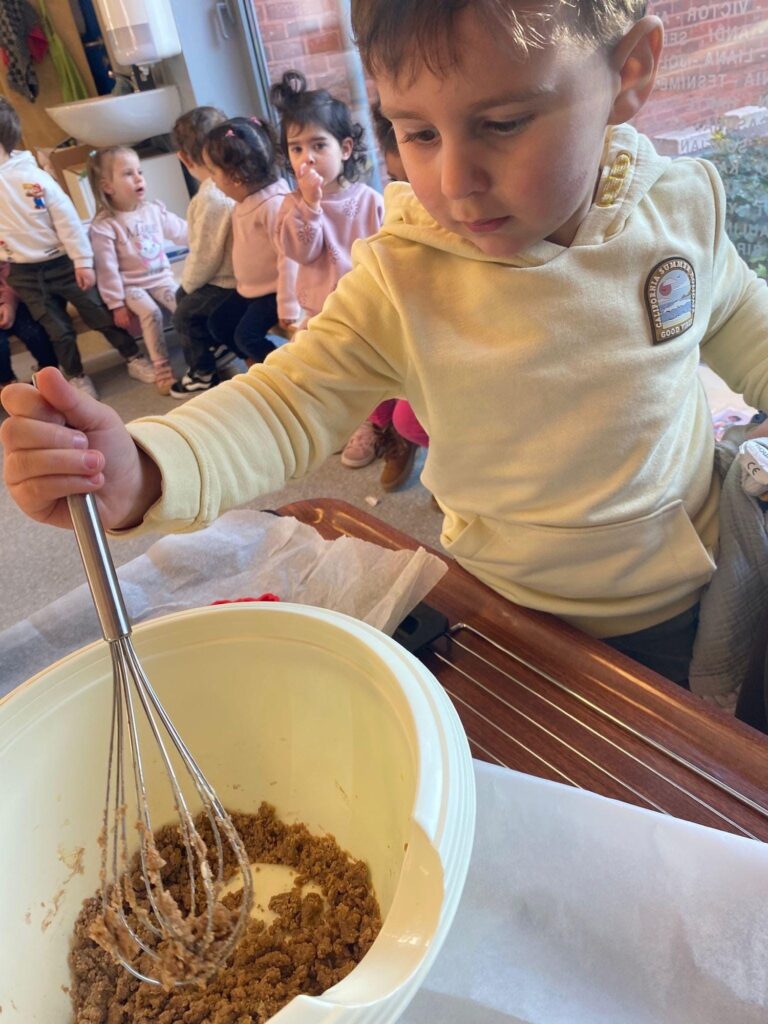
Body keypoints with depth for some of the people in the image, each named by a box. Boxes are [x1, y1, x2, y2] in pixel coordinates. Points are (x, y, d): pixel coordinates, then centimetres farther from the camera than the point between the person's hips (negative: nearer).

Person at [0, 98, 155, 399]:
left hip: (62, 262, -2)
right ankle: (77, 377, 27)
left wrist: (82, 261, -12)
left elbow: (67, 219, -11)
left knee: (100, 314, 6)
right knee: (57, 330, 11)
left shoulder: (34, 176, -12)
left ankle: (134, 358, 23)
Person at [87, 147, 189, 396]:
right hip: (131, 285, -5)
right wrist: (116, 304, -14)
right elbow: (107, 269, -14)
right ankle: (162, 369, -23)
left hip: (162, 277, 5)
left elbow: (181, 232, 15)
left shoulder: (154, 209, 3)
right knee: (151, 312, -30)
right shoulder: (103, 226, -14)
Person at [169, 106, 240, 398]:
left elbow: (205, 254, -22)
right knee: (183, 296, 25)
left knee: (184, 315, 11)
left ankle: (203, 372, 25)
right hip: (238, 272, 8)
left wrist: (188, 283, -3)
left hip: (227, 283, -8)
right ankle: (220, 348, 33)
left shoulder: (210, 198, -27)